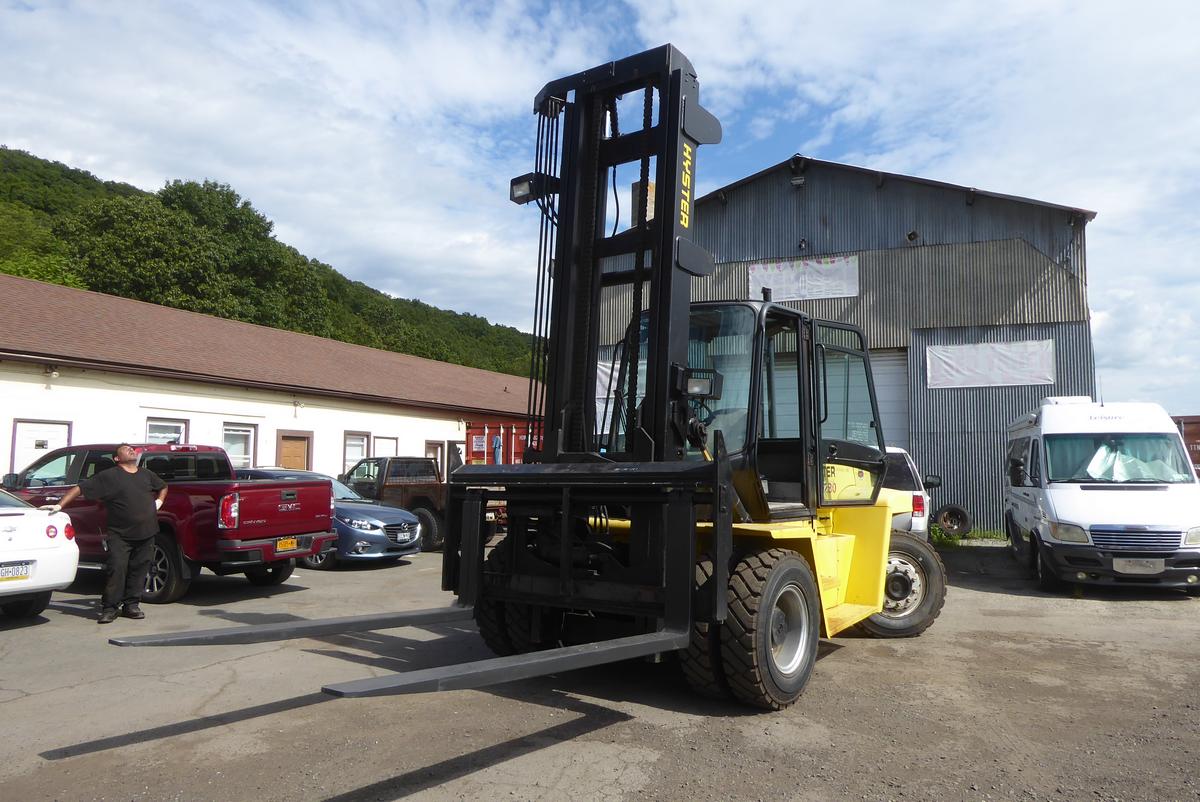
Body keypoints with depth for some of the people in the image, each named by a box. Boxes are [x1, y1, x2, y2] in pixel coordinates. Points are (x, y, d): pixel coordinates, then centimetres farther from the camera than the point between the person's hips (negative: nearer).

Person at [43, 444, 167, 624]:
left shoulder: (147, 474, 13)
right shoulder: (108, 476, -2)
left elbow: (163, 487, 32)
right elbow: (80, 488, -5)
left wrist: (159, 502, 15)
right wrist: (60, 505, -14)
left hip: (146, 534, 4)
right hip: (120, 535, -4)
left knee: (138, 570, 7)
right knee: (116, 569, -8)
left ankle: (131, 605, 17)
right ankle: (109, 608, 2)